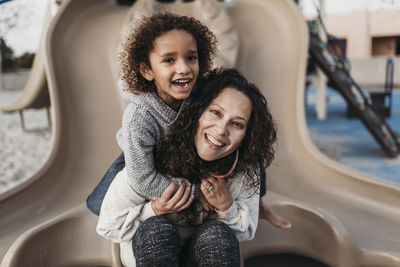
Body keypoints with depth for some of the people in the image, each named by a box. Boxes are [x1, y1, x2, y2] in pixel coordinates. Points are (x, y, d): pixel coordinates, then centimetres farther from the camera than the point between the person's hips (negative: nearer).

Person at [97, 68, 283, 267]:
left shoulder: (246, 169, -18)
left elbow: (246, 233, -5)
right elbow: (108, 225, -13)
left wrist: (226, 206, -25)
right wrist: (155, 210, -30)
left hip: (211, 249, 1)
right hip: (150, 246, -1)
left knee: (217, 234, -31)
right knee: (157, 230, -34)